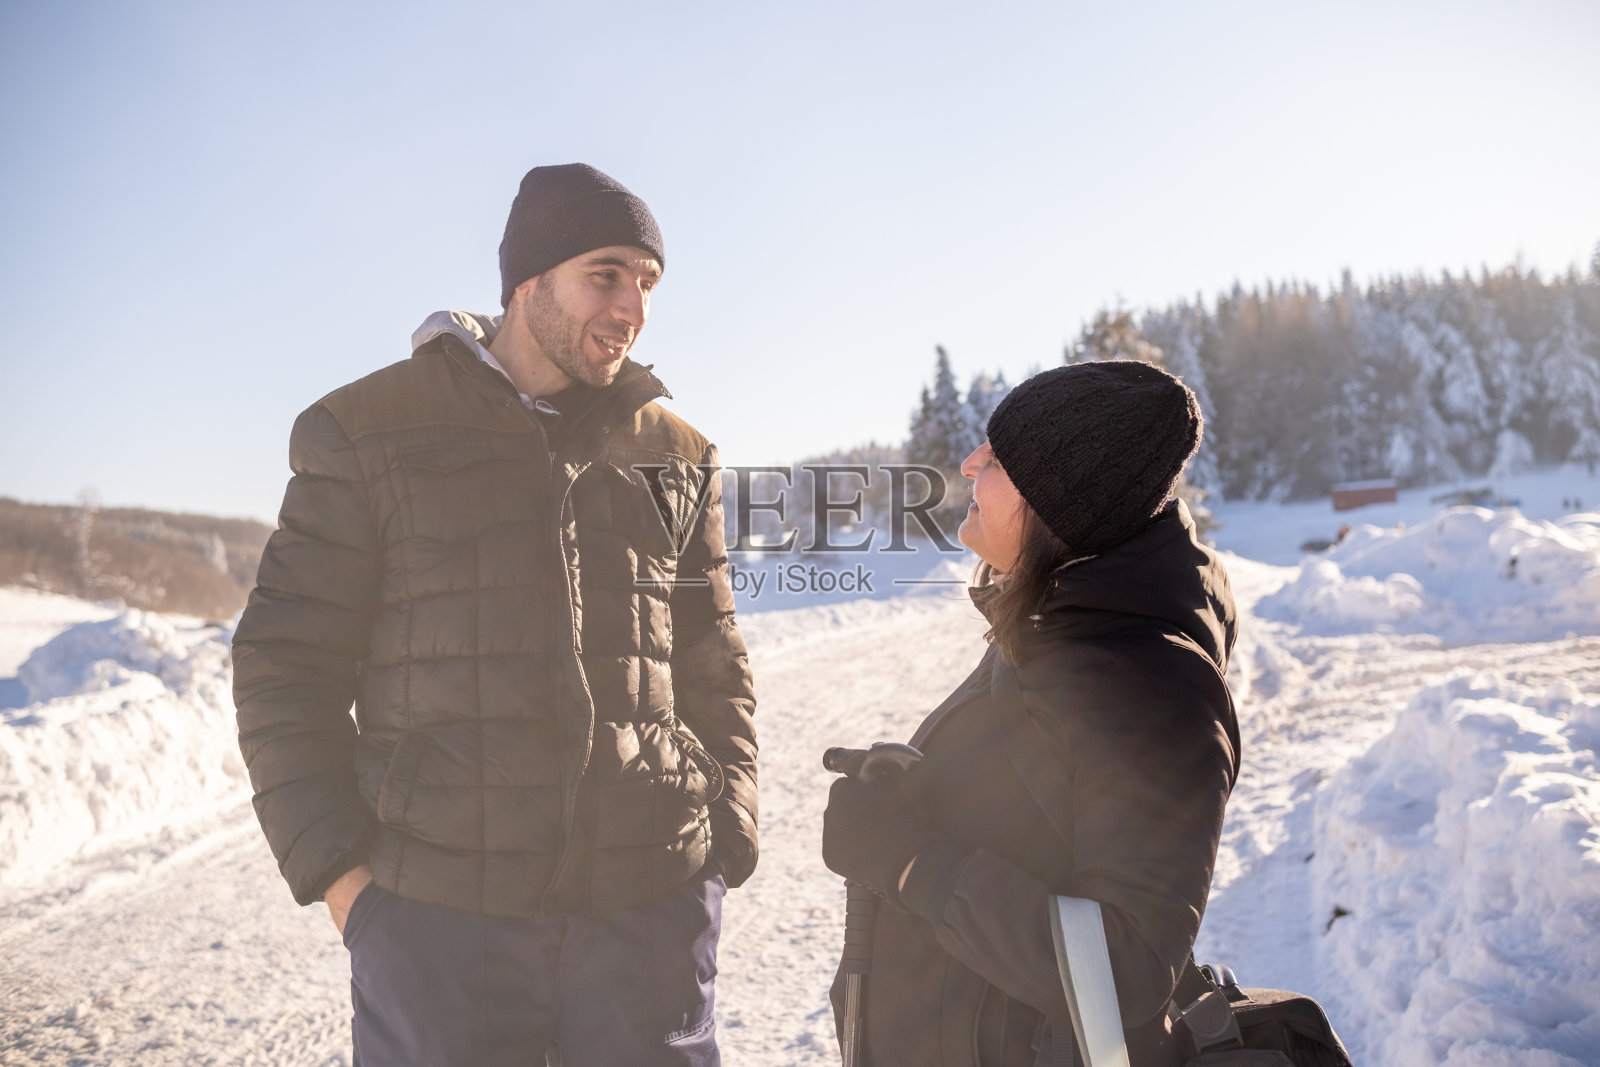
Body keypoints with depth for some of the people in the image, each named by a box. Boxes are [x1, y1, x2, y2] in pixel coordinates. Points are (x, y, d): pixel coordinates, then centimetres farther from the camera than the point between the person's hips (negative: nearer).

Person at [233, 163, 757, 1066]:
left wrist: (726, 845, 5)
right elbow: (287, 668, 0)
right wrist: (339, 872, -6)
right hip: (436, 920, -2)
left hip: (654, 913, 3)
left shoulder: (677, 457, 9)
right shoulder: (371, 434, 0)